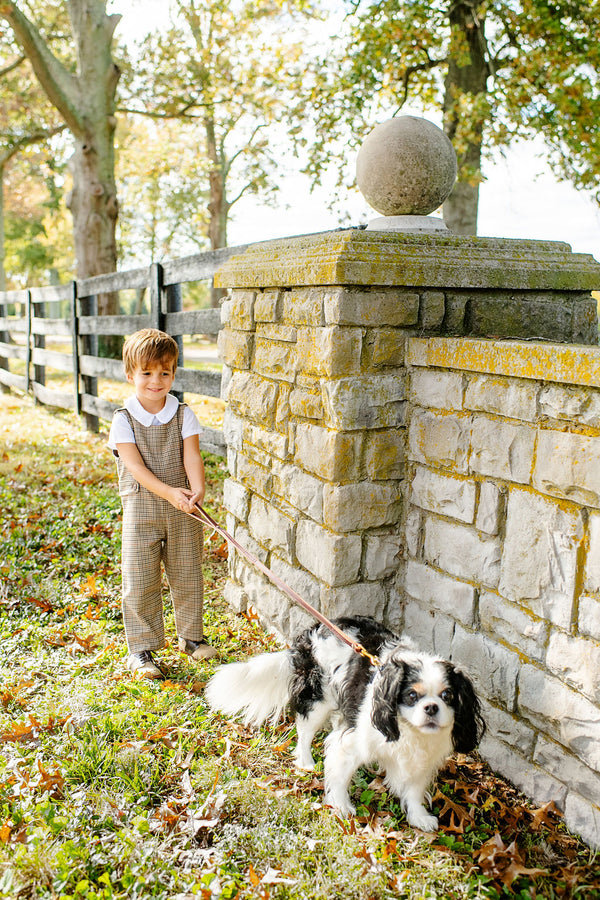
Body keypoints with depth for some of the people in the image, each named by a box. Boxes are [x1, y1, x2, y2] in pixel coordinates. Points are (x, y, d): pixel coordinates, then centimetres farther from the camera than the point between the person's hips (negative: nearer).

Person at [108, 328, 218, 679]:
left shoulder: (183, 414, 0)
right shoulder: (124, 420, -7)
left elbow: (192, 456, -9)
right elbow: (135, 465, -16)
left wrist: (197, 491, -28)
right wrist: (169, 492, -29)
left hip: (183, 511, 2)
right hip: (141, 509, -2)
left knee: (188, 576, 13)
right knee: (140, 582, 3)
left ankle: (191, 634, 33)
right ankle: (142, 649, 18)